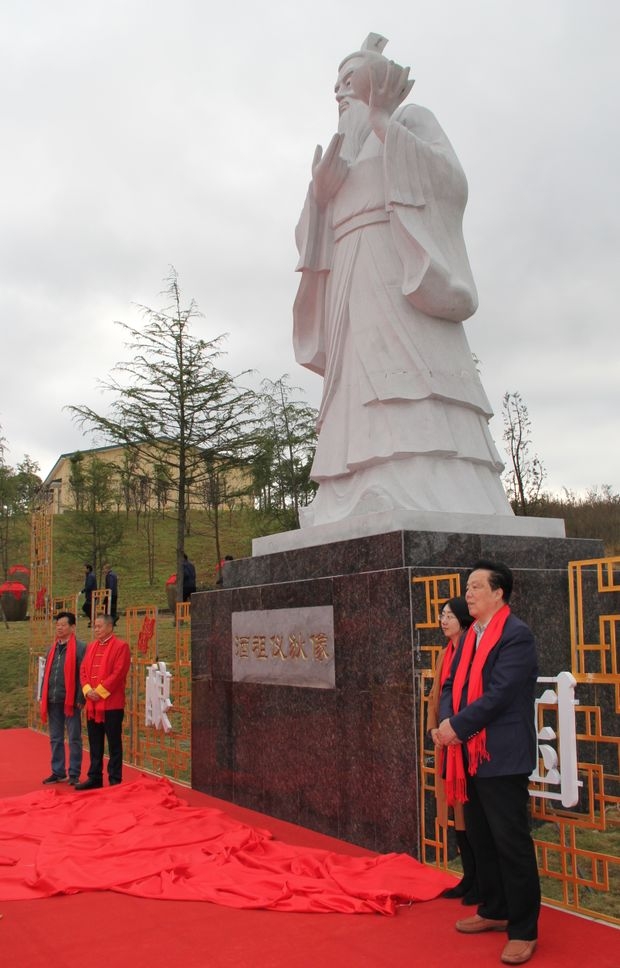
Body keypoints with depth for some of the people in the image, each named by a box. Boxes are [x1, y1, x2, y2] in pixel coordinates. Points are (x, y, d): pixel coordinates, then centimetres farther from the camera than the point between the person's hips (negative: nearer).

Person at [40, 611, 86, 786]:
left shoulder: (80, 648, -6)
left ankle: (74, 774, 8)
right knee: (55, 739, 12)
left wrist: (81, 699, -14)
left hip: (71, 700, -6)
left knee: (74, 739, 1)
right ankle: (58, 772, 22)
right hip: (53, 701, 6)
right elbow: (46, 674, 18)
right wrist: (43, 697, 12)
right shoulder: (52, 649, 14)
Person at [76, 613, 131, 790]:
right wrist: (87, 690, -5)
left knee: (114, 744, 1)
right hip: (92, 704, 7)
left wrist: (100, 691, -15)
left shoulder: (121, 647, -7)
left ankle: (115, 780, 7)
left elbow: (118, 673, -14)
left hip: (112, 704, -7)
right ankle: (94, 778, 21)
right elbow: (83, 670, 12)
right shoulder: (91, 647, 15)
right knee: (95, 744, 13)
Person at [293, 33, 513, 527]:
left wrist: (383, 123, -6)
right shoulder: (344, 160, 31)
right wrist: (319, 193, 5)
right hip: (353, 292, 7)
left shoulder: (411, 117, 15)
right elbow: (313, 241, 24)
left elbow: (452, 179, -4)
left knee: (418, 417, -21)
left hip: (403, 278, -6)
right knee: (363, 417, -8)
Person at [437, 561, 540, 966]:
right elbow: (452, 684, 11)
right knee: (481, 839, 18)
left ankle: (524, 930, 11)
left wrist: (457, 726, -17)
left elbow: (499, 694, -21)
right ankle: (495, 911, 33)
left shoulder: (517, 635, -14)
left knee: (511, 843, -1)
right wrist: (446, 721, -8)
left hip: (502, 755, -9)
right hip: (471, 753, 9)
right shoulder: (470, 636, 13)